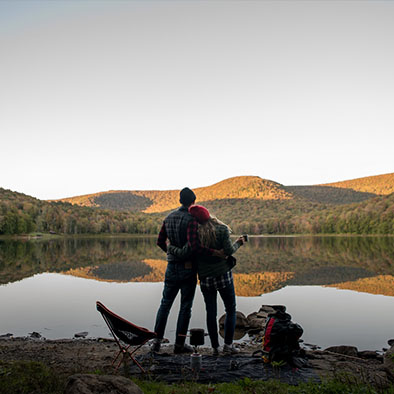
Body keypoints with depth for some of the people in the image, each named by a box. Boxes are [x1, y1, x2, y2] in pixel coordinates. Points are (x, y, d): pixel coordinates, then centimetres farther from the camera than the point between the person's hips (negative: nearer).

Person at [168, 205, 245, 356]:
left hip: (205, 278, 1)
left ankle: (214, 347, 14)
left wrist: (170, 247, 5)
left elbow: (182, 253, -13)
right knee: (231, 310, 13)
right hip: (224, 275, -1)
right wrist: (238, 243, 7)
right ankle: (228, 345, 11)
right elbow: (229, 251, -13)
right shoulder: (222, 229, -8)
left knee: (211, 313, 11)